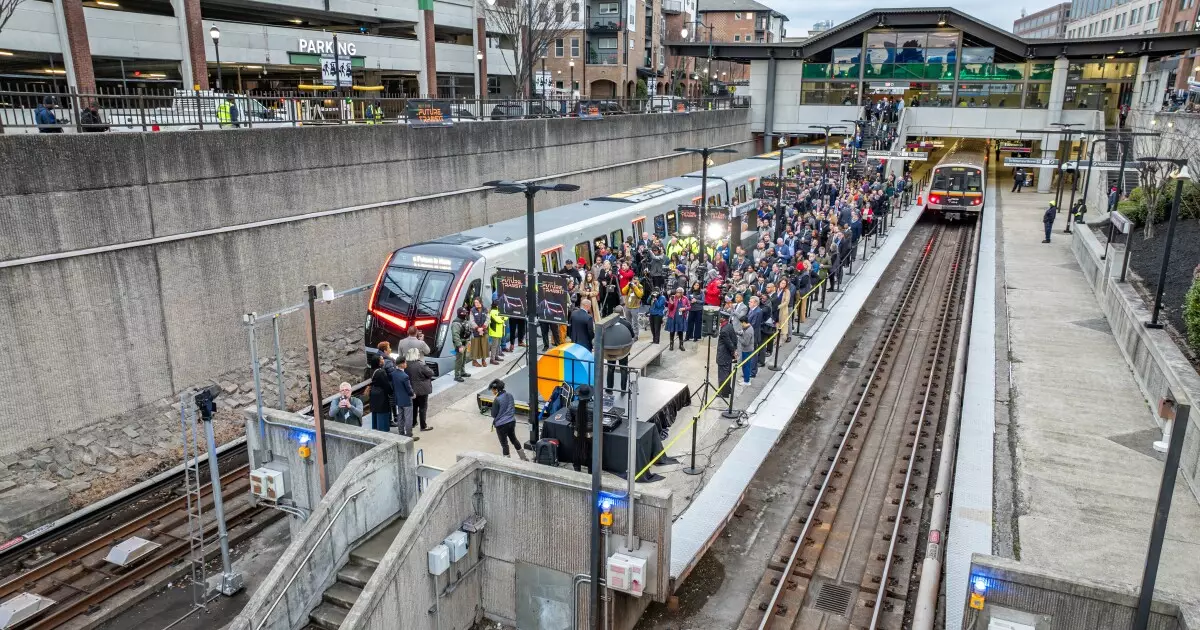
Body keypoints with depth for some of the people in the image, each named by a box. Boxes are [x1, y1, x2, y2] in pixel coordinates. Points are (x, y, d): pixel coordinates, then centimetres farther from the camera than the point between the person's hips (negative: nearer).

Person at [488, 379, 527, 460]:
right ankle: (523, 458, 31)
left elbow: (493, 415, -12)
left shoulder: (497, 400, -20)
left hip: (501, 425, -7)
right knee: (514, 439, 23)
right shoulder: (510, 395, 0)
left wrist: (493, 403, -4)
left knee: (504, 443, 8)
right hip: (512, 422, 7)